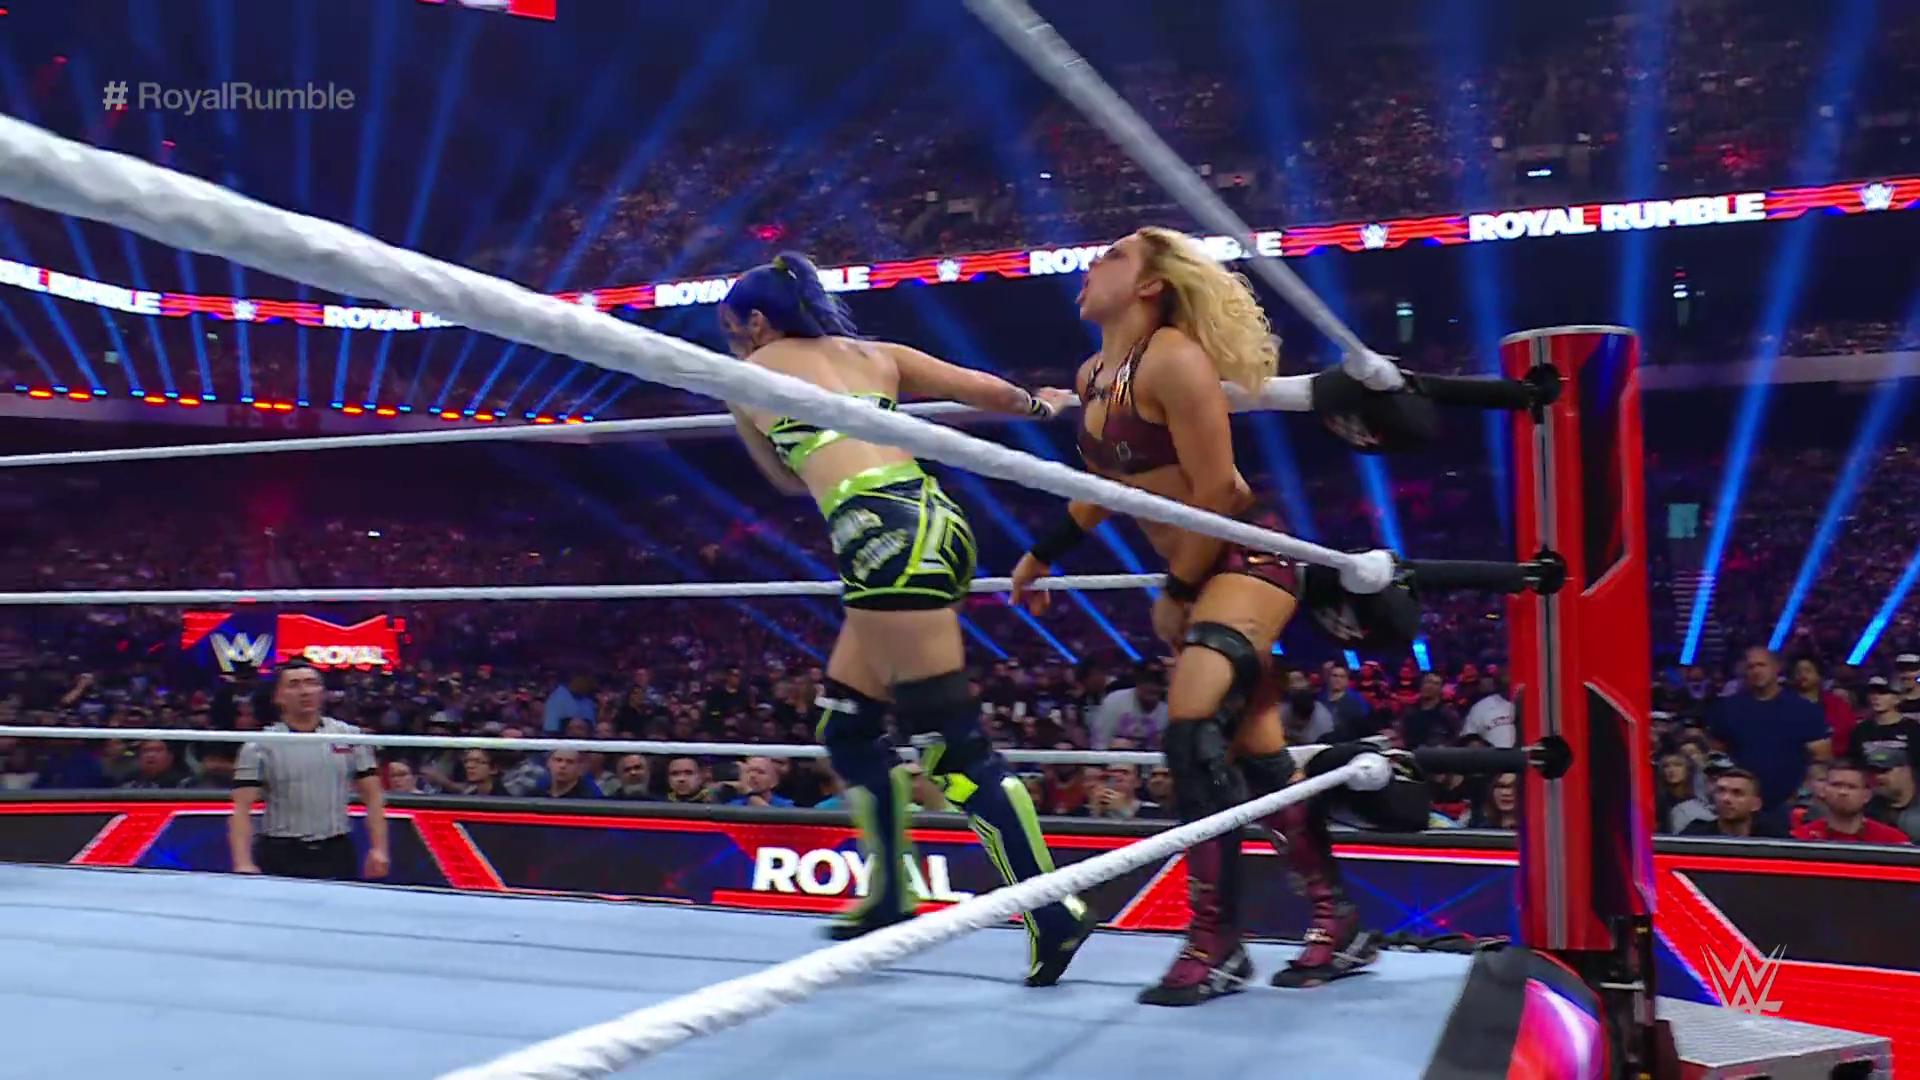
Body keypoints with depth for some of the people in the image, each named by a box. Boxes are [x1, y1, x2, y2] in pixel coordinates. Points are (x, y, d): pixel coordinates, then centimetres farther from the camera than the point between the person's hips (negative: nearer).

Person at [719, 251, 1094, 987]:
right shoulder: (874, 354, 23)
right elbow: (986, 390, 20)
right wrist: (1041, 406, 40)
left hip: (887, 537, -7)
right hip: (926, 524, 8)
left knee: (953, 743, -6)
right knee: (846, 728, 19)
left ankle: (1054, 914, -6)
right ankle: (889, 900, 27)